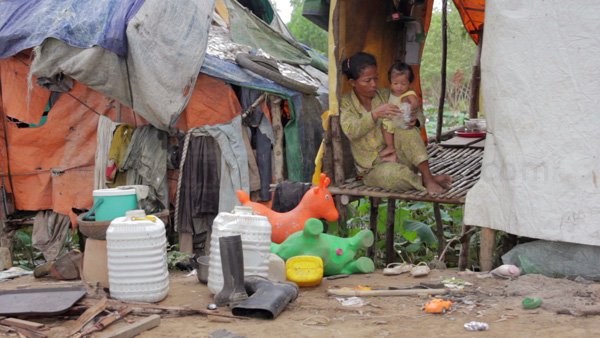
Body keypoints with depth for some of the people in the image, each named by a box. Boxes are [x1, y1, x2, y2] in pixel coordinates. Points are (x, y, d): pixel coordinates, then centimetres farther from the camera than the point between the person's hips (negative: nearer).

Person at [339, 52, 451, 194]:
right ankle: (426, 182, -15)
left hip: (399, 157, 3)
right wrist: (375, 114, -38)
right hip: (373, 168, -3)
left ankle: (428, 177, -27)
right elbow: (351, 131, -22)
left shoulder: (385, 95, 7)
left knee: (405, 130, -27)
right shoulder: (346, 103, -3)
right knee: (391, 174, -38)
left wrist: (413, 121, -18)